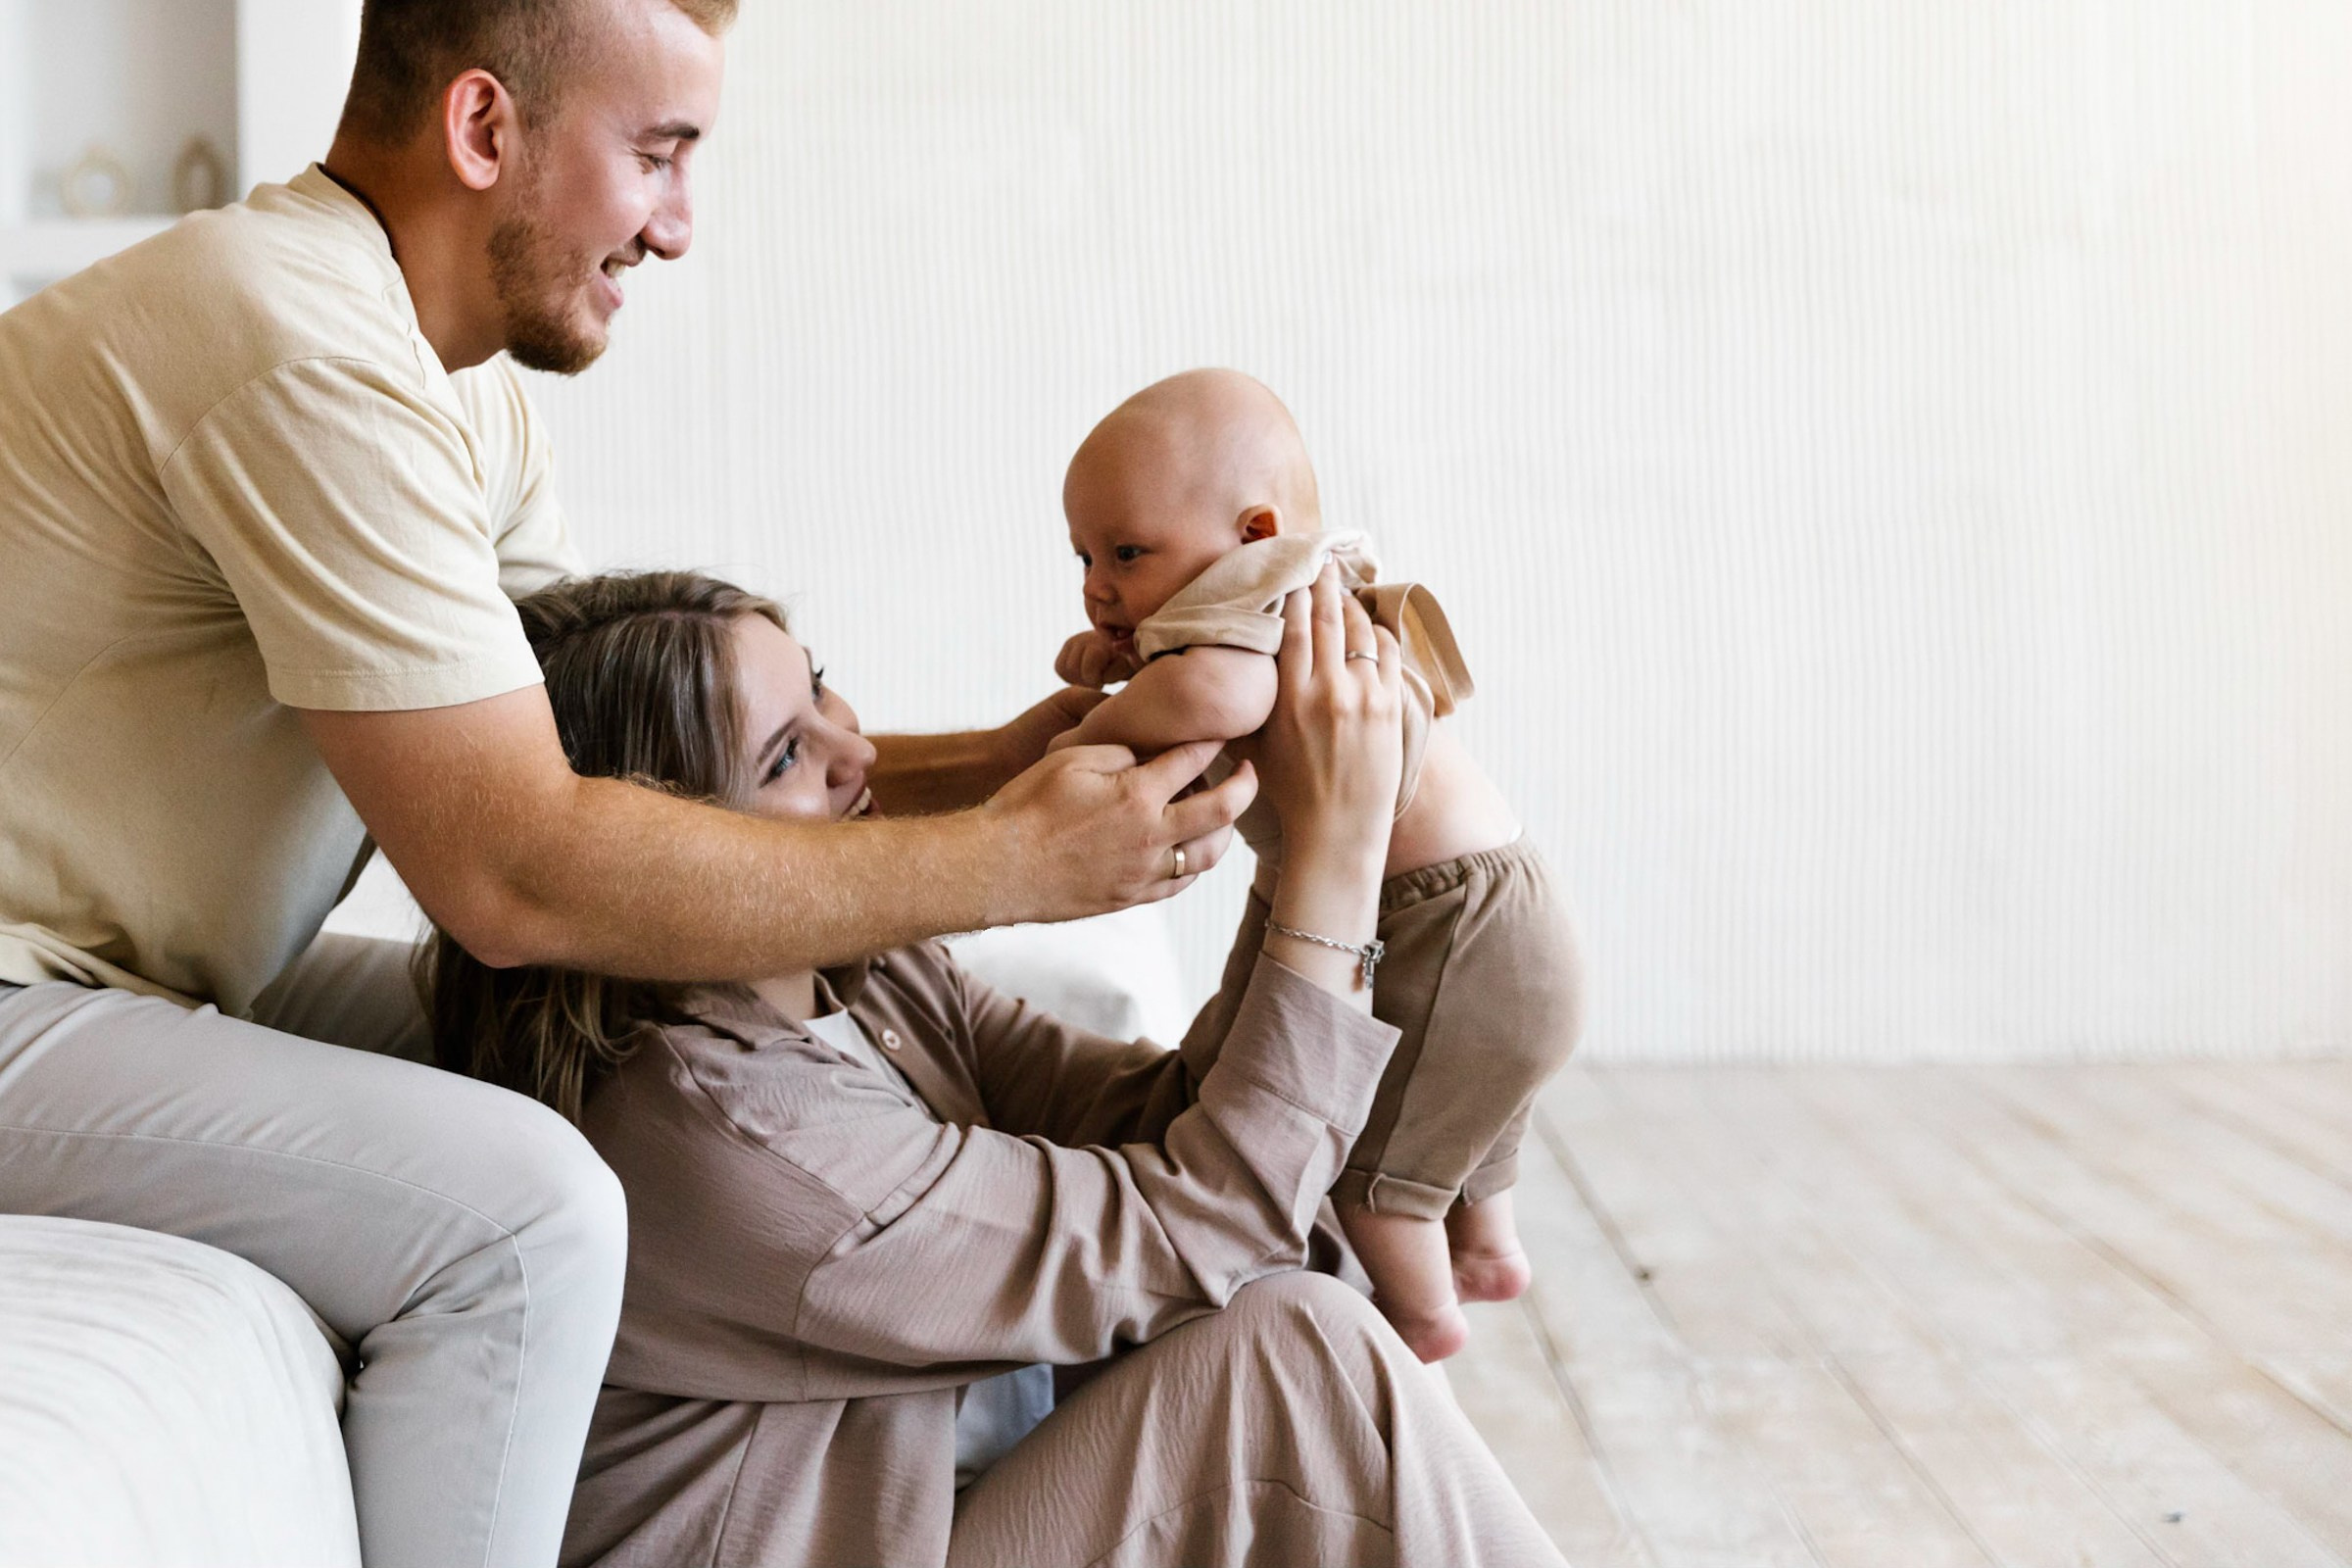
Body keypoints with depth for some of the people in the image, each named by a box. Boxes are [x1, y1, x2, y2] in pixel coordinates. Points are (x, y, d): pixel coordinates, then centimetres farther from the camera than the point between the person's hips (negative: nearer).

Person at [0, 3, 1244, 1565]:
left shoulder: (465, 393, 8)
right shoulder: (313, 357, -24)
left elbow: (628, 743, 9)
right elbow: (519, 872, -28)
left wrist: (987, 766, -3)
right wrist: (998, 866, -22)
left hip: (139, 970, 10)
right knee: (524, 1212, -26)